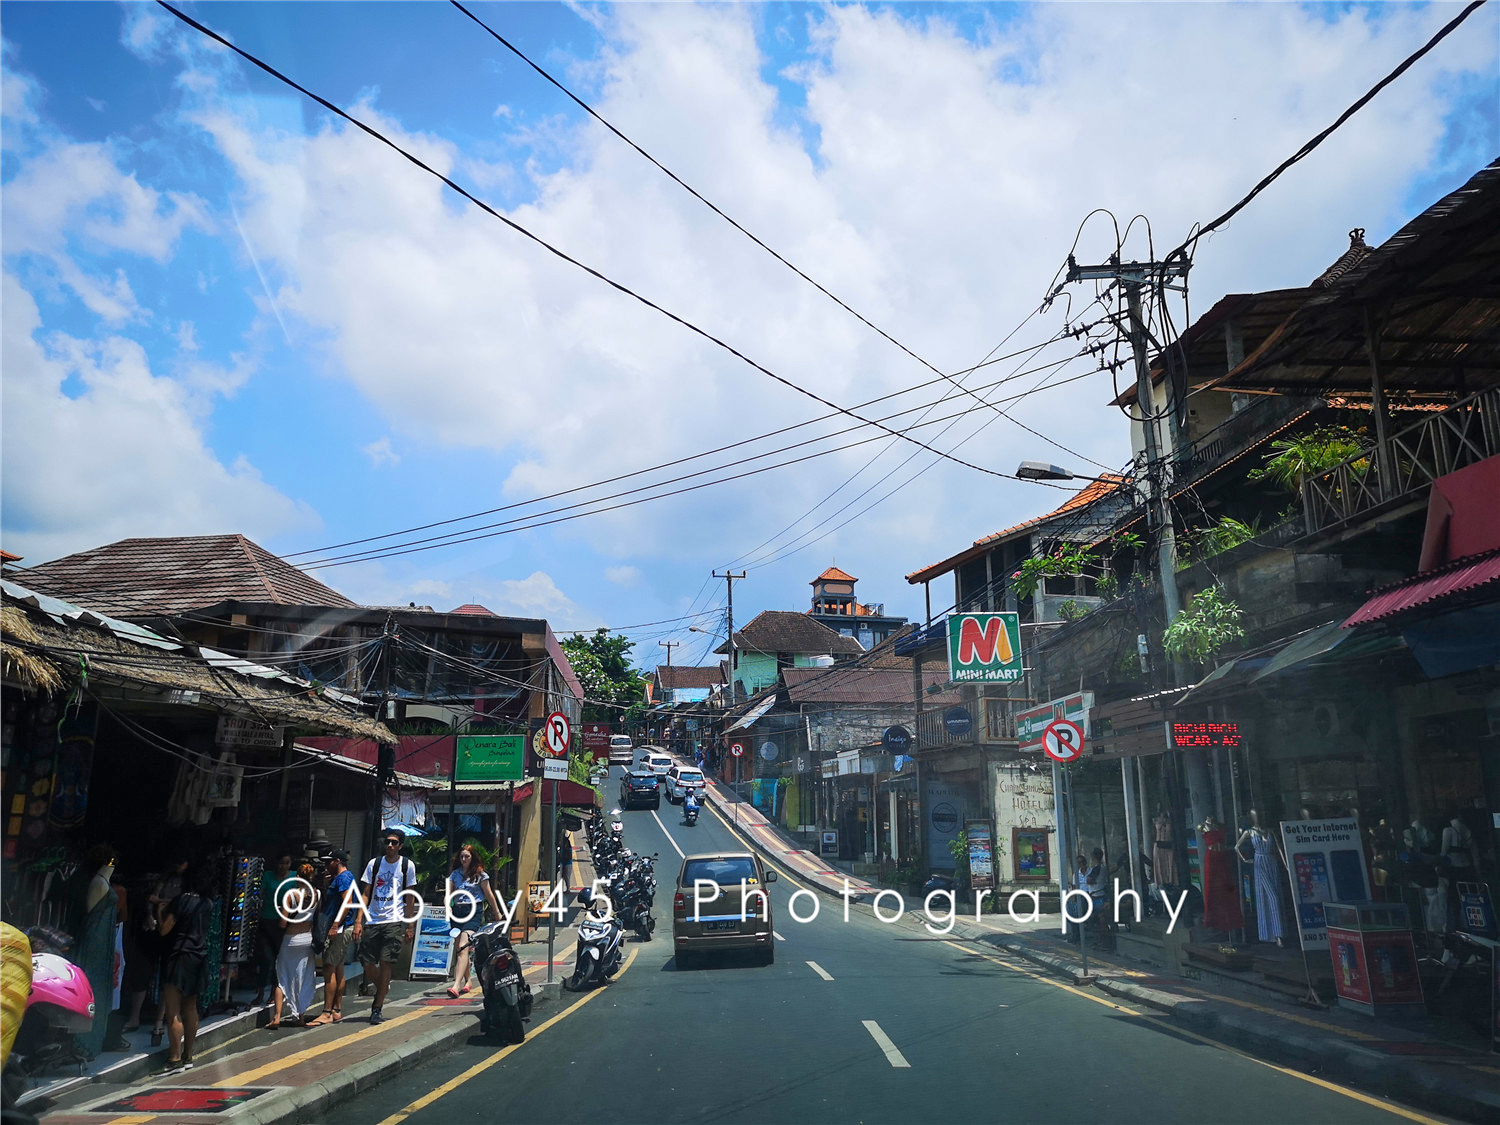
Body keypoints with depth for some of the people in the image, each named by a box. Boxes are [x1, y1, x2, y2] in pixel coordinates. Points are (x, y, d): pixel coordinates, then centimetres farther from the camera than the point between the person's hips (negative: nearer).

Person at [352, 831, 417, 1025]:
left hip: (394, 921, -3)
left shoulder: (407, 865, 4)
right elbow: (365, 894, 8)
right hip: (372, 921, 3)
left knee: (386, 963, -9)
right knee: (367, 964, 1)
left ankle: (377, 1009, 0)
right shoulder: (374, 863, 7)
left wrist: (410, 925, 5)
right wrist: (358, 921, -2)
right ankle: (383, 987, 32)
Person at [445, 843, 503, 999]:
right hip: (457, 912, 5)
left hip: (474, 911, -5)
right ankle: (467, 981, 26)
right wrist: (448, 906, -13)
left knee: (463, 948, -18)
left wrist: (497, 913, 14)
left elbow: (489, 895, 7)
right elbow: (448, 894, 8)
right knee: (462, 949, 9)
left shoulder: (480, 874, 2)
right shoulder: (454, 874, 12)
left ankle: (456, 986, -26)